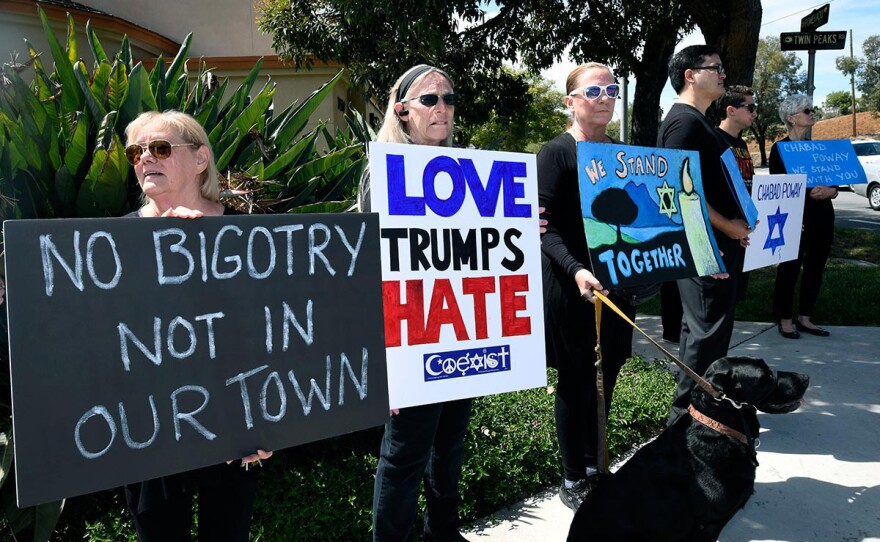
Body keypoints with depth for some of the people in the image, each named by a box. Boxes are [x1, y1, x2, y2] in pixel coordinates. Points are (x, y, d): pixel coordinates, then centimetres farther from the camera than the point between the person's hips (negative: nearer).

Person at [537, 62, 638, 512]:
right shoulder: (556, 153, -9)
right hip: (572, 286, -6)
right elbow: (546, 227, -17)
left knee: (606, 377, 14)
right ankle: (573, 480, 20)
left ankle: (594, 467, 32)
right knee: (576, 381, 4)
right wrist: (576, 270, -31)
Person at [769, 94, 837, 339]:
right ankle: (785, 321, 9)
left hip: (822, 215, 6)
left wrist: (830, 191, -10)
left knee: (815, 268, 9)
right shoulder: (780, 148, -3)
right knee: (789, 268, -2)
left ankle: (805, 318, 19)